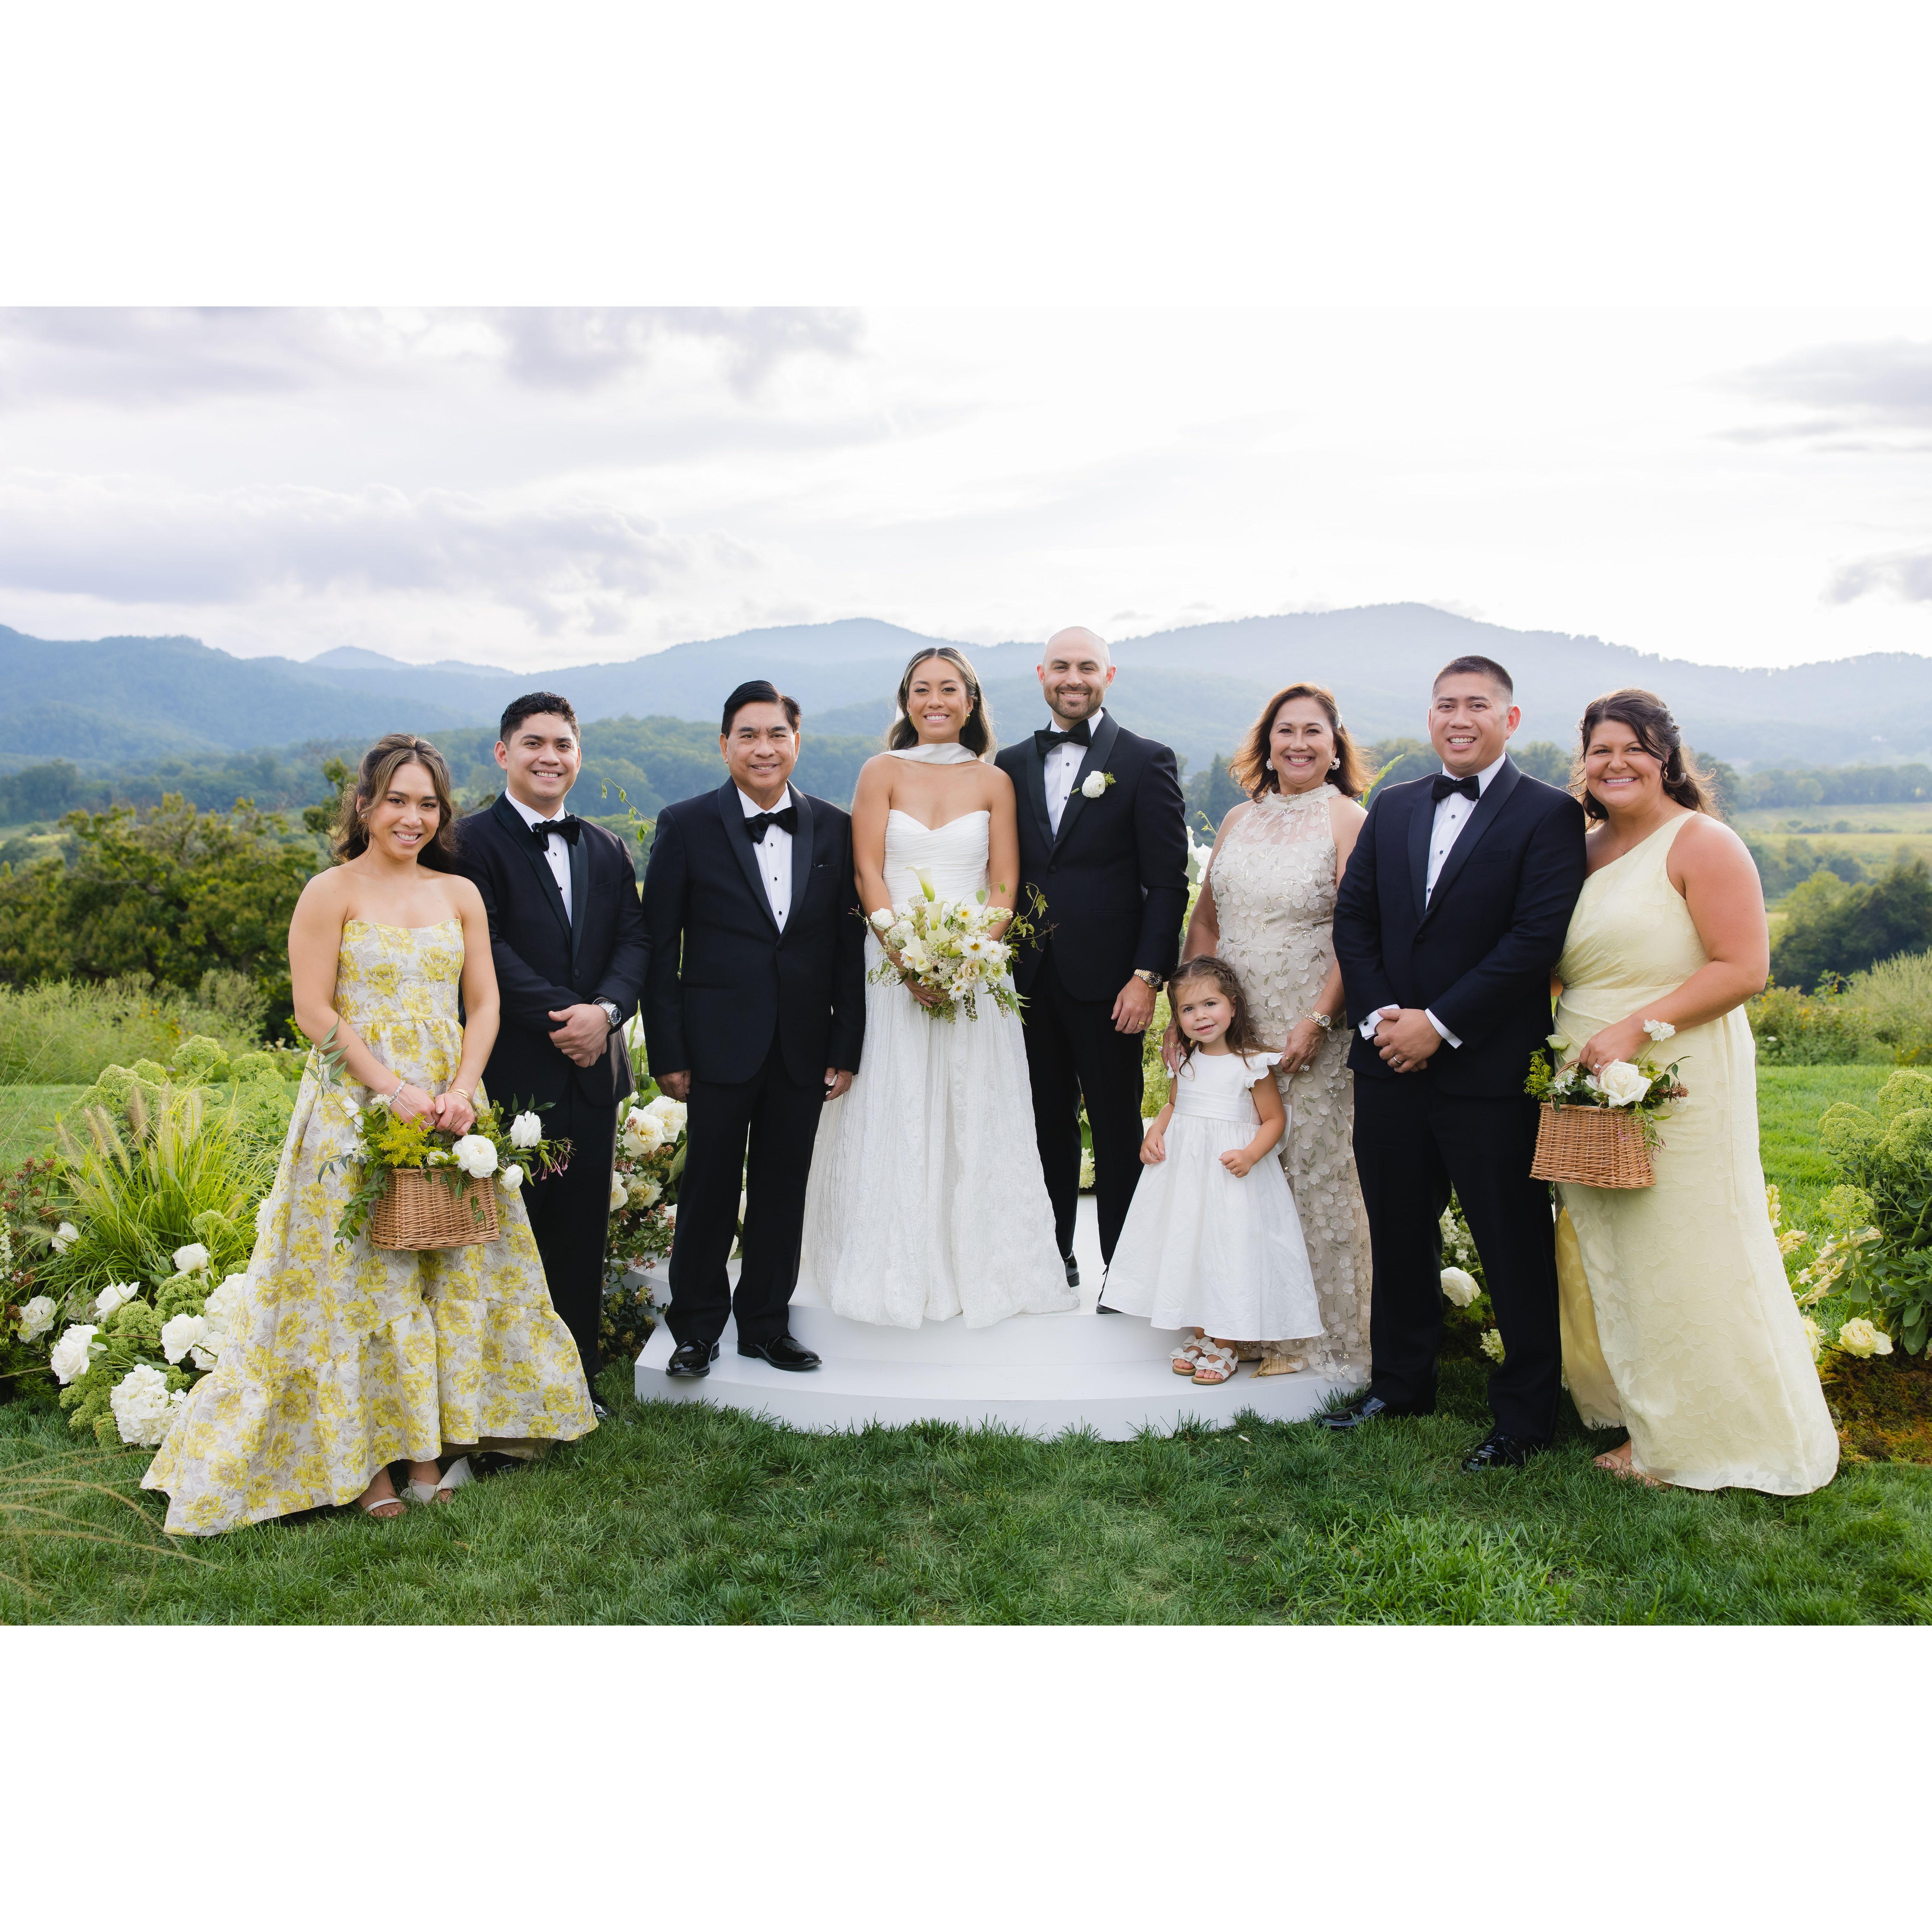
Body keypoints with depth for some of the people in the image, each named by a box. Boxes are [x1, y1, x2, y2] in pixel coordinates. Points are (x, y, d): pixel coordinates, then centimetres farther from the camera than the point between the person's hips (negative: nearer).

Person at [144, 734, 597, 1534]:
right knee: (359, 1279, 1)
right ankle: (364, 1459, 11)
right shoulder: (331, 893, -4)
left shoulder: (460, 895, 9)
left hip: (449, 1112, 5)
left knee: (452, 1277, 8)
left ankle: (430, 1445, 20)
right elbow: (315, 1009, -10)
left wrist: (462, 1091, -9)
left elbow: (484, 1004, 6)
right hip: (355, 1106, -4)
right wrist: (392, 1088, -17)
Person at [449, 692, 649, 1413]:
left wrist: (606, 1009, -12)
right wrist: (560, 1015, -17)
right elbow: (486, 947, -13)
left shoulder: (608, 851, 16)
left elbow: (633, 941, 6)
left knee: (582, 1232, 11)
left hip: (593, 1067, 5)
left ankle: (576, 1375, 23)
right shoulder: (472, 841, -3)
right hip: (512, 1072, -5)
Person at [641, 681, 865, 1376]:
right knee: (709, 1189, 6)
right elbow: (659, 946, -3)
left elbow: (849, 946, 5)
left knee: (784, 1190, 11)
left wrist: (847, 1048, 1)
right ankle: (697, 1329, 23)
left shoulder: (834, 829, 5)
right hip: (719, 1044, -2)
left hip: (805, 1049, 3)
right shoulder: (685, 826, -2)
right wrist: (667, 1052, -7)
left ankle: (765, 1324, 27)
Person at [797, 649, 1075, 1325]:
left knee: (974, 1113, 4)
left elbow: (1004, 887, 1)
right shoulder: (882, 773, 4)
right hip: (892, 962, -1)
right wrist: (907, 959, -14)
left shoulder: (994, 782, 6)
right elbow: (868, 874, -3)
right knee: (895, 1113, 1)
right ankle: (897, 1272, 13)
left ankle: (978, 1268, 17)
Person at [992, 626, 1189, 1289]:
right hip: (1031, 978, 4)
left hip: (1106, 981, -4)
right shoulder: (1013, 764, 11)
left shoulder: (1146, 761, -3)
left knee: (1117, 1130, 5)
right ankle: (1052, 1257, 25)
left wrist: (1147, 976, -12)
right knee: (1047, 1124, 12)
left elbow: (1168, 882, -6)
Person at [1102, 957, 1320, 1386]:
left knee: (1231, 1250, -1)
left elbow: (1274, 1119, -8)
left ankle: (1226, 1345, 13)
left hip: (1231, 1172, -6)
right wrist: (1154, 1132, 2)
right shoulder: (1185, 1061, 6)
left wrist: (1250, 1155, -23)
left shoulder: (1251, 1064, -11)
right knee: (1188, 1245, 11)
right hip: (1183, 1168, 6)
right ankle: (1200, 1334, 26)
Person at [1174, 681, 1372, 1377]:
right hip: (1229, 1025, 5)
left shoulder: (1347, 820, -4)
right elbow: (1204, 921, 14)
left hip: (1308, 1031, -5)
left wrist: (1319, 1020, -18)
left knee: (1308, 1167, 2)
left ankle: (1306, 1332, 16)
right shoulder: (1239, 821, 12)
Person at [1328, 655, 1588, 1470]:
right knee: (1399, 1237, 16)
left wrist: (1440, 1025, -16)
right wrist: (1380, 1018, -6)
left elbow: (1538, 937, -14)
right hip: (1390, 1064, 5)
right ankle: (1400, 1384, 33)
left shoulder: (1548, 815, -5)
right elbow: (1353, 917, 9)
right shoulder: (1392, 809, 12)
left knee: (1514, 1248, 5)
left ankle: (1524, 1417, 20)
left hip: (1492, 1072, -5)